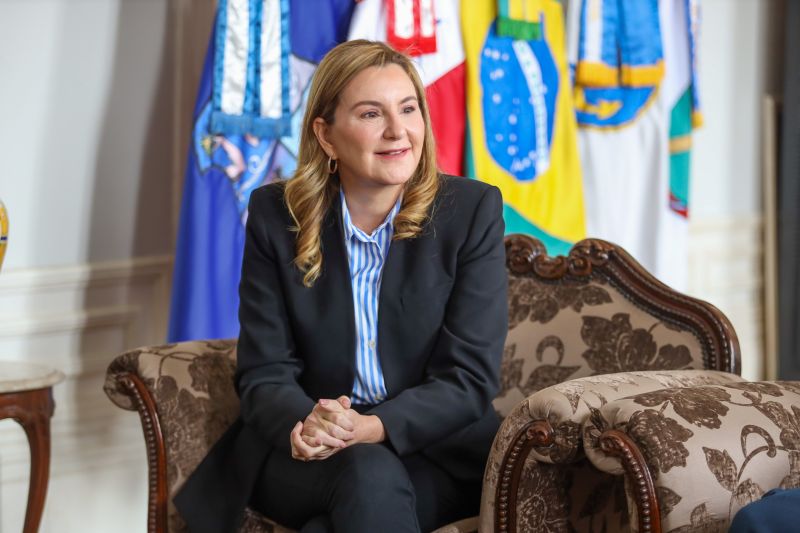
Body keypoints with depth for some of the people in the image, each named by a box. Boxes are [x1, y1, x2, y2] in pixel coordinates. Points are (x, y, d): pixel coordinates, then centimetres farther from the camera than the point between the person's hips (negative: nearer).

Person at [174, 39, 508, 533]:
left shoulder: (472, 210, -5)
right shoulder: (276, 215, -1)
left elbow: (470, 379, -9)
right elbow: (265, 373, -2)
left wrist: (373, 427, -28)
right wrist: (304, 425, -27)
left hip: (435, 450, 0)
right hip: (303, 458, 1)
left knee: (374, 483, -34)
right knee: (367, 474, -34)